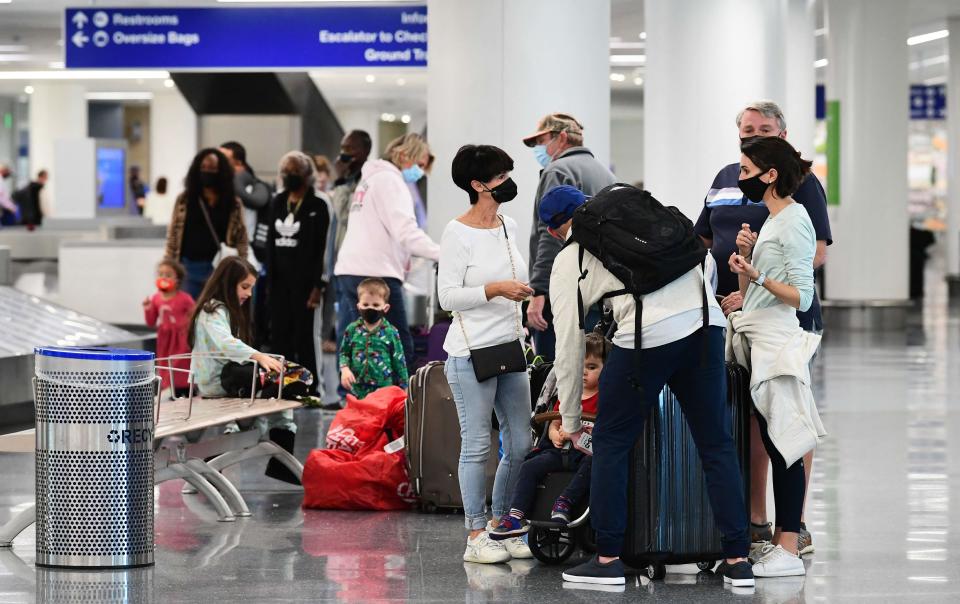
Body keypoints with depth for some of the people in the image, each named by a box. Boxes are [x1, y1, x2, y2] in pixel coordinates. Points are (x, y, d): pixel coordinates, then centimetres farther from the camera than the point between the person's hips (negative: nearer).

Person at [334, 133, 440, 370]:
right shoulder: (390, 181, -7)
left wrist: (401, 261, 17)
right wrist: (442, 254, -23)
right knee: (400, 350, -10)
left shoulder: (369, 179, 24)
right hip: (376, 274, -10)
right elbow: (406, 230, -18)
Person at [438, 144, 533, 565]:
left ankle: (501, 527, 17)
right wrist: (495, 289, -23)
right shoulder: (457, 233, -10)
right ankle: (476, 537, 1)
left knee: (520, 445, 7)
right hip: (471, 353, -7)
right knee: (477, 446, -4)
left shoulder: (508, 227, 12)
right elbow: (447, 296, -14)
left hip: (510, 349, 8)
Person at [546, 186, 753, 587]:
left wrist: (571, 422, 26)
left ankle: (608, 559, 13)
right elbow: (705, 258, 23)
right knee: (716, 444, 11)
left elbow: (568, 348, 18)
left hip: (647, 334, -4)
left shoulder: (568, 263, 16)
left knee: (611, 444, 12)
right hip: (706, 322, 4)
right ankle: (737, 560, 10)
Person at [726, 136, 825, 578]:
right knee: (774, 446, 9)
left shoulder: (794, 220, -9)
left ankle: (789, 553, -11)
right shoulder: (770, 220, 19)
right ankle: (780, 540, 12)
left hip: (779, 343, -9)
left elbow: (802, 296, -15)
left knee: (784, 448, -10)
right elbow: (748, 294, 19)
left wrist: (758, 276, -25)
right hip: (758, 343, 9)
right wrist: (744, 257, 3)